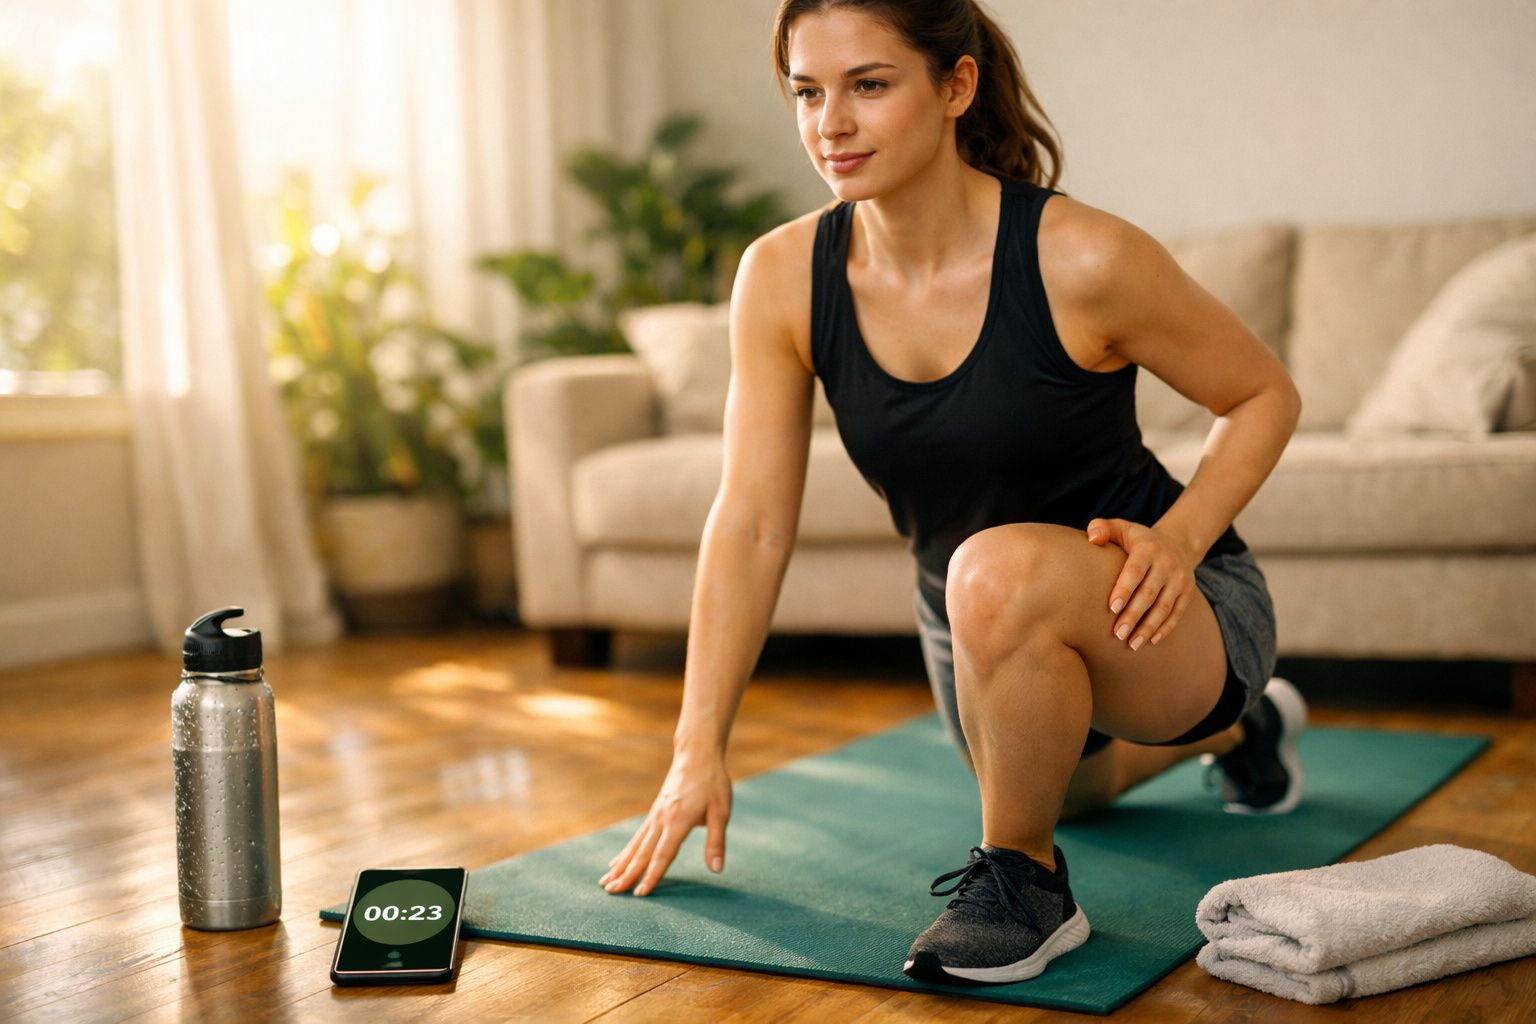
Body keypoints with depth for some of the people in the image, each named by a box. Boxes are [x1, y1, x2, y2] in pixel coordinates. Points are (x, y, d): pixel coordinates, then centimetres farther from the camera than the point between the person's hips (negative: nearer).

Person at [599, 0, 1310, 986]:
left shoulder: (1081, 258, -27)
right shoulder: (783, 277, -15)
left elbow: (1266, 396, -10)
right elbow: (751, 523, -11)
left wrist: (1179, 537, -27)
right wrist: (700, 750, -11)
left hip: (1158, 608, -6)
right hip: (988, 634, 6)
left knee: (1001, 570, -40)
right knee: (1048, 784, 35)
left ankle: (1024, 878, -14)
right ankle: (1233, 730, 63)